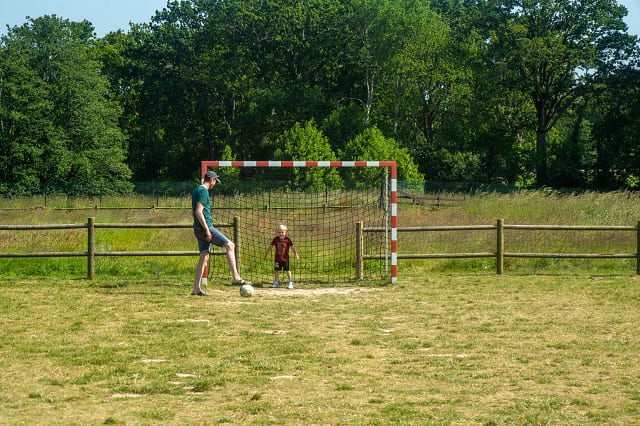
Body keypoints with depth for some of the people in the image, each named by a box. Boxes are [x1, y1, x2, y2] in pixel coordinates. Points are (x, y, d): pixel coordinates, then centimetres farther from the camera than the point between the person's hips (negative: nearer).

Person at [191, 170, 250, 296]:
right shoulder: (203, 191, -11)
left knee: (204, 257, 9)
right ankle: (236, 278, -14)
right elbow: (199, 212, -21)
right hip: (205, 227, -10)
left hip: (198, 229, 10)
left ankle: (196, 288, 5)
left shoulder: (196, 191, 20)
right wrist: (207, 230, -21)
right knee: (230, 245, -8)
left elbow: (193, 212, 27)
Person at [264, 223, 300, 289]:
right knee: (276, 270, 10)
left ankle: (290, 282, 12)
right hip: (277, 258, 2)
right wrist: (266, 254, 10)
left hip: (285, 258, -2)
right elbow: (270, 247, 5)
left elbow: (292, 247, -2)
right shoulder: (276, 239, -4)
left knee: (288, 270, 1)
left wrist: (296, 254, -6)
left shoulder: (287, 240, -9)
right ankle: (276, 282, 24)